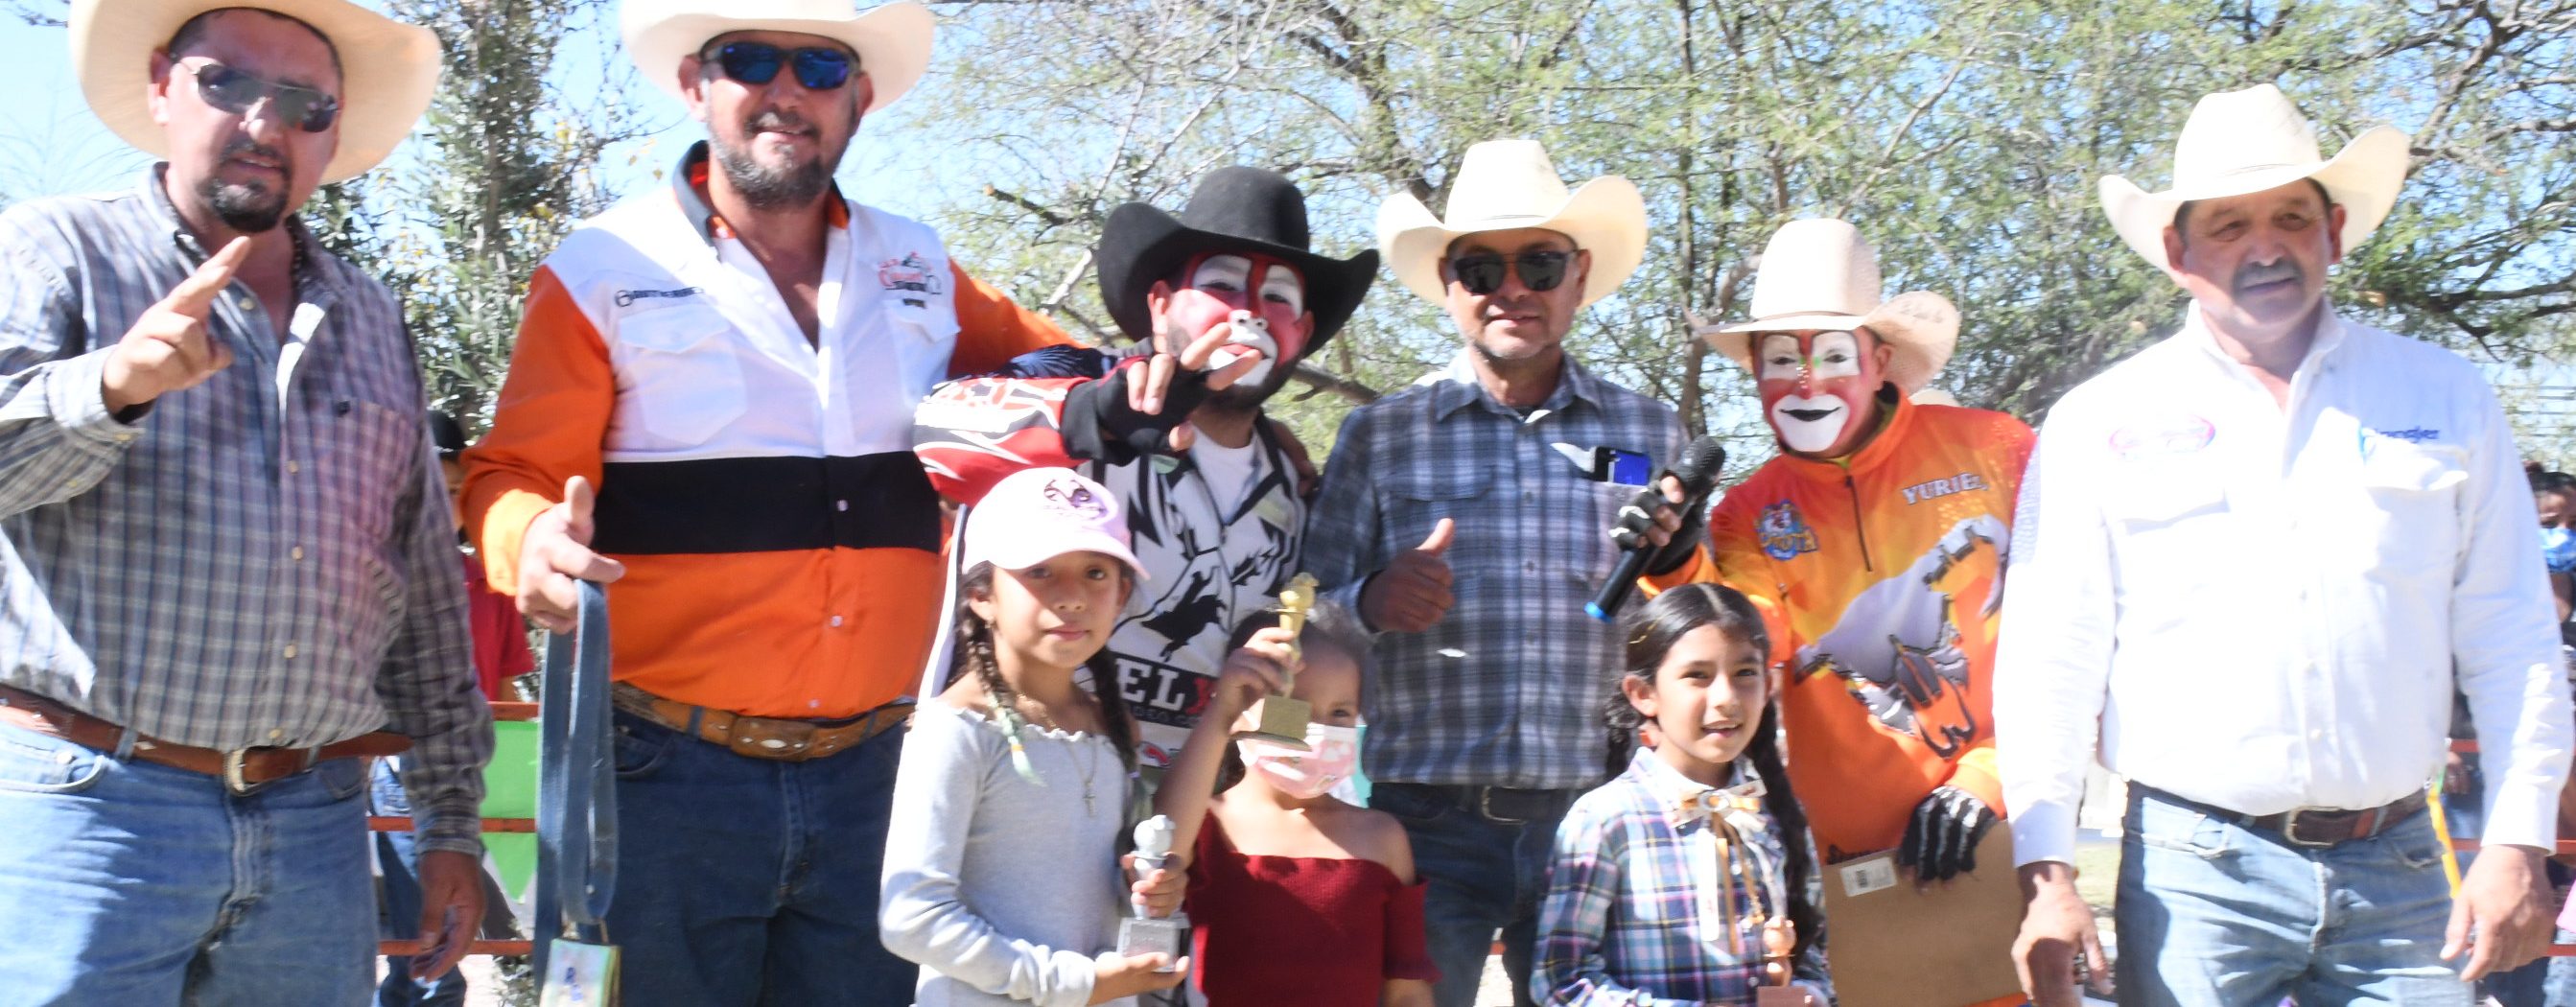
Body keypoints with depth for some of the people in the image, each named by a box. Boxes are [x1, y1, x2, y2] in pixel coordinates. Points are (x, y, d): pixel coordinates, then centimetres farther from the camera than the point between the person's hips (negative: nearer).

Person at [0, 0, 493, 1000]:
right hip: (88, 807, -4)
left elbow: (428, 597, 16)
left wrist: (451, 823, 14)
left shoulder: (372, 320, 15)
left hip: (316, 832, 4)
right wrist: (112, 384, -34)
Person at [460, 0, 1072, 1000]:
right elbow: (512, 476, -2)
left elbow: (1027, 351, 27)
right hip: (669, 776, -3)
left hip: (871, 774, 4)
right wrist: (536, 541, -25)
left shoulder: (919, 268, 10)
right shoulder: (603, 271, -1)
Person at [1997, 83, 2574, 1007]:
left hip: (2398, 872, 2)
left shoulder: (2445, 399, 9)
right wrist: (2046, 874, -7)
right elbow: (2048, 662, -1)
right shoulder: (2099, 423, 3)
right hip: (2192, 875, -1)